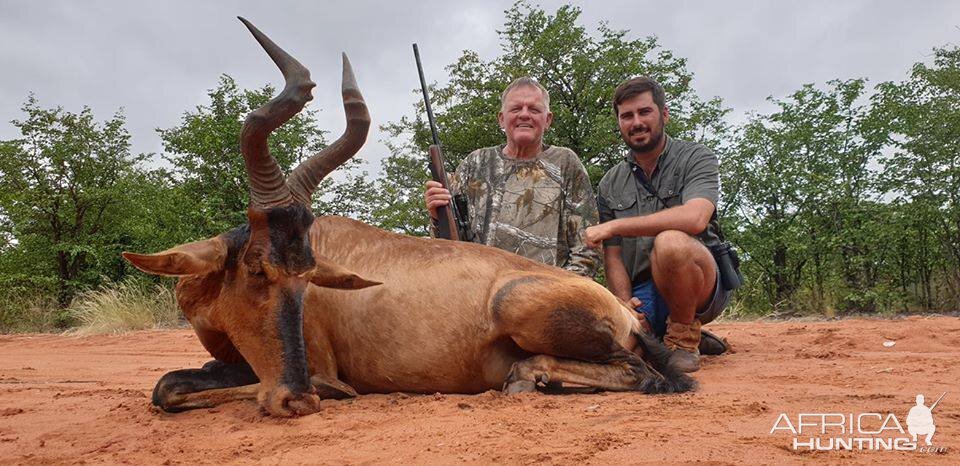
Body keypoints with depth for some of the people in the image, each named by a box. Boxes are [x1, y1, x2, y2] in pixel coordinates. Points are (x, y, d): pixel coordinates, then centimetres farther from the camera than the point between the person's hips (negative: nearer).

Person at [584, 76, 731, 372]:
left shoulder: (696, 158, -1)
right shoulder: (610, 185, 12)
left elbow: (694, 219, -23)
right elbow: (612, 256, 7)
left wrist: (614, 225, -19)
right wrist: (624, 303, -14)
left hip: (701, 288, -4)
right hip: (639, 294, 5)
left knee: (669, 242, -35)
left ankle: (684, 338, -10)